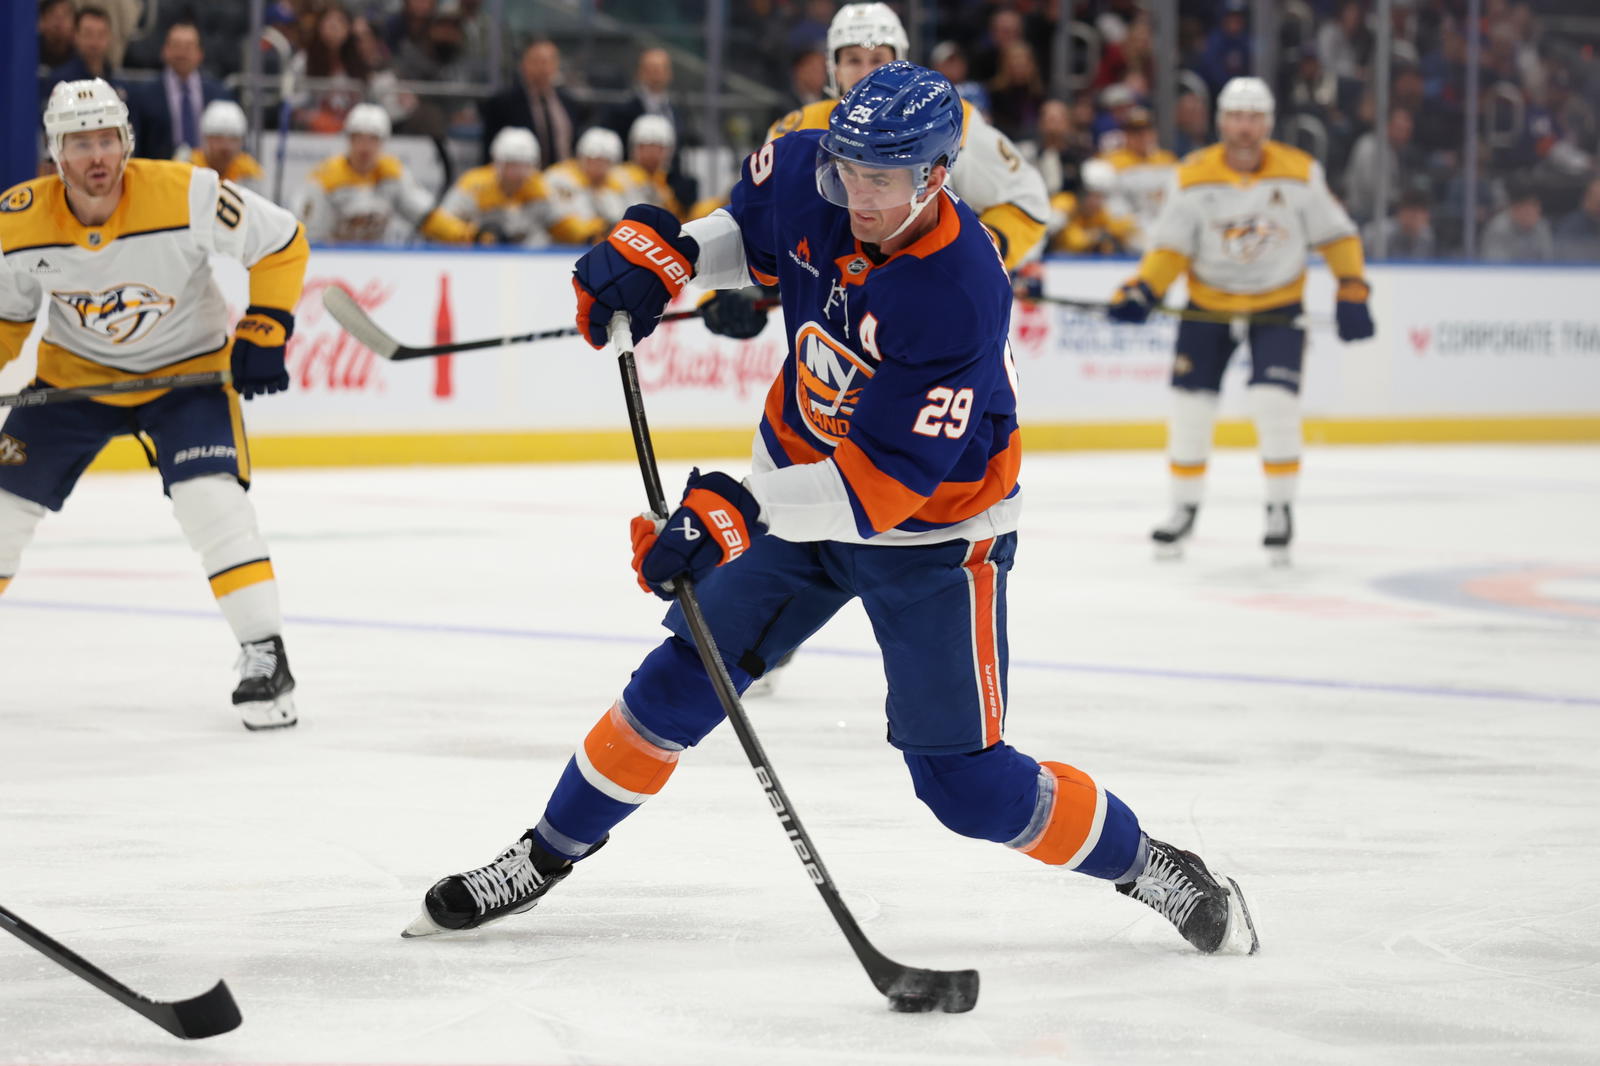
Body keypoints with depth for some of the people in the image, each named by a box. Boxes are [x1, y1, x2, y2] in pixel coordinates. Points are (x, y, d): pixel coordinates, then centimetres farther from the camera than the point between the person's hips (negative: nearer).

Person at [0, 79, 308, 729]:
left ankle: (265, 658, -15)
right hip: (76, 370, 3)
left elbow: (283, 243, -14)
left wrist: (262, 334, -18)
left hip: (187, 366, -3)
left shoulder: (187, 196, -28)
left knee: (212, 499, -23)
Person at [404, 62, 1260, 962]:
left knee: (963, 779, -6)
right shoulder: (805, 174, -16)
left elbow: (883, 482, -36)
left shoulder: (959, 299, -34)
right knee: (685, 678, 3)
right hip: (801, 490, 5)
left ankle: (1145, 865, 15)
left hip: (931, 525, -5)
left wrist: (736, 513, -43)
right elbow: (748, 227, 11)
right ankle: (547, 856, 18)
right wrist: (660, 252, -8)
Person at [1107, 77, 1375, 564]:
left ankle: (1281, 510, 2)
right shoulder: (1193, 177, -11)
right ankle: (1184, 509, 19)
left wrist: (1352, 290, -9)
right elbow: (1171, 246, -5)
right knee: (1191, 405, -1)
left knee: (1274, 402, -16)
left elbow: (1335, 234, -2)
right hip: (1208, 303, 1)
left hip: (1278, 305, -1)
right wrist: (1142, 290, -20)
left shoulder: (1299, 172, -11)